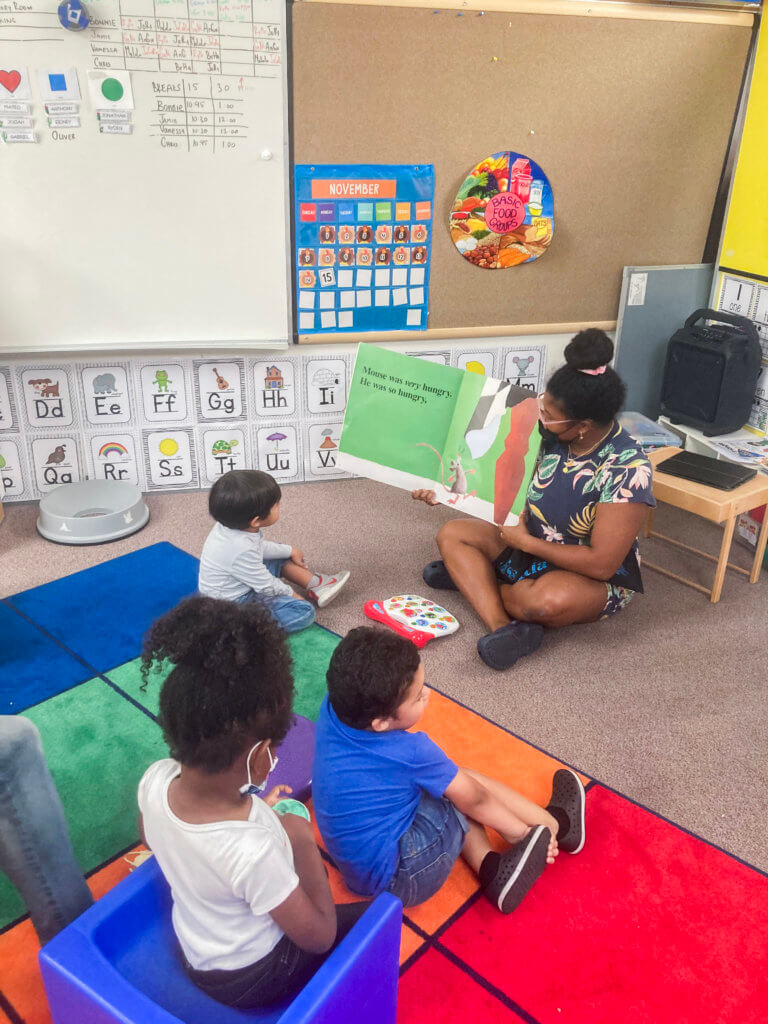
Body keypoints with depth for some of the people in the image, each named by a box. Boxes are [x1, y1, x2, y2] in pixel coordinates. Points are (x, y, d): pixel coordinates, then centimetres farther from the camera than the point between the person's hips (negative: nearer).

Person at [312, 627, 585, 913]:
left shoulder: (333, 708, -12)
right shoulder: (410, 753, -26)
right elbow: (474, 799, -11)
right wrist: (523, 833, 4)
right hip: (399, 881, -7)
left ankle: (490, 867, 2)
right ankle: (557, 825, 18)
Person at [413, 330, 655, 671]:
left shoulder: (626, 468, -28)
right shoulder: (553, 435, -11)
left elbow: (601, 563, -29)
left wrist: (525, 541, -21)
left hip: (596, 578, -7)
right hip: (530, 547, 7)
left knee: (548, 600, -40)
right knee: (451, 534, -7)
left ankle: (473, 577, -10)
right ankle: (503, 627, -27)